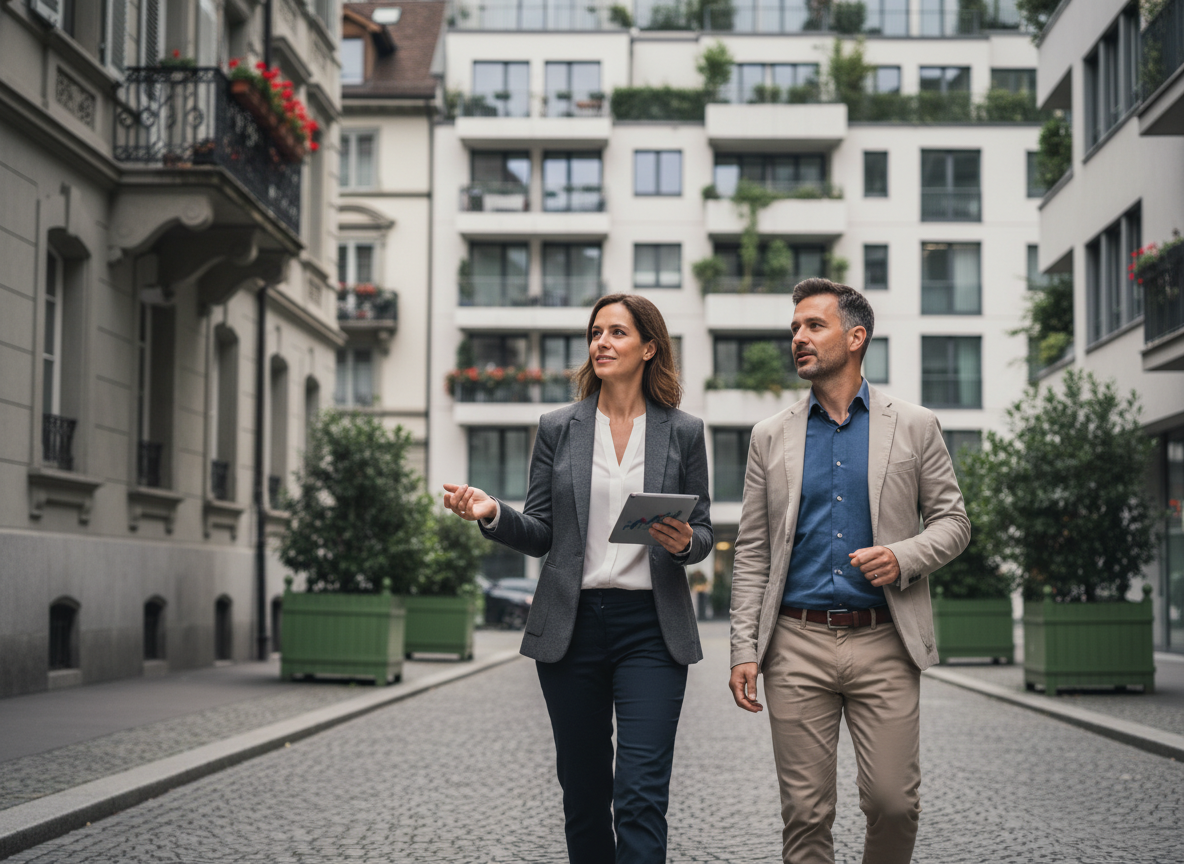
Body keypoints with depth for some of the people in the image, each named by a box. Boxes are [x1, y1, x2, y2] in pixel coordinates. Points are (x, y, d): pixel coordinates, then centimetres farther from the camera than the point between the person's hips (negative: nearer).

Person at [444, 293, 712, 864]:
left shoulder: (683, 432, 6)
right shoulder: (558, 429, 8)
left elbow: (704, 533, 10)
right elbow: (539, 535, 8)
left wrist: (685, 542, -13)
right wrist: (493, 514, -12)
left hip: (651, 628, -2)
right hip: (572, 626, 2)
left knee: (641, 795, -11)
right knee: (583, 795, 9)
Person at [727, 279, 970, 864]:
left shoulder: (914, 427, 7)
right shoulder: (771, 436, 10)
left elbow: (952, 521, 9)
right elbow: (752, 553, 9)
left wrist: (903, 558, -12)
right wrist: (744, 651, 1)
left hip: (883, 644, -1)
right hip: (796, 645, 1)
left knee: (894, 803, -4)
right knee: (805, 814, 2)